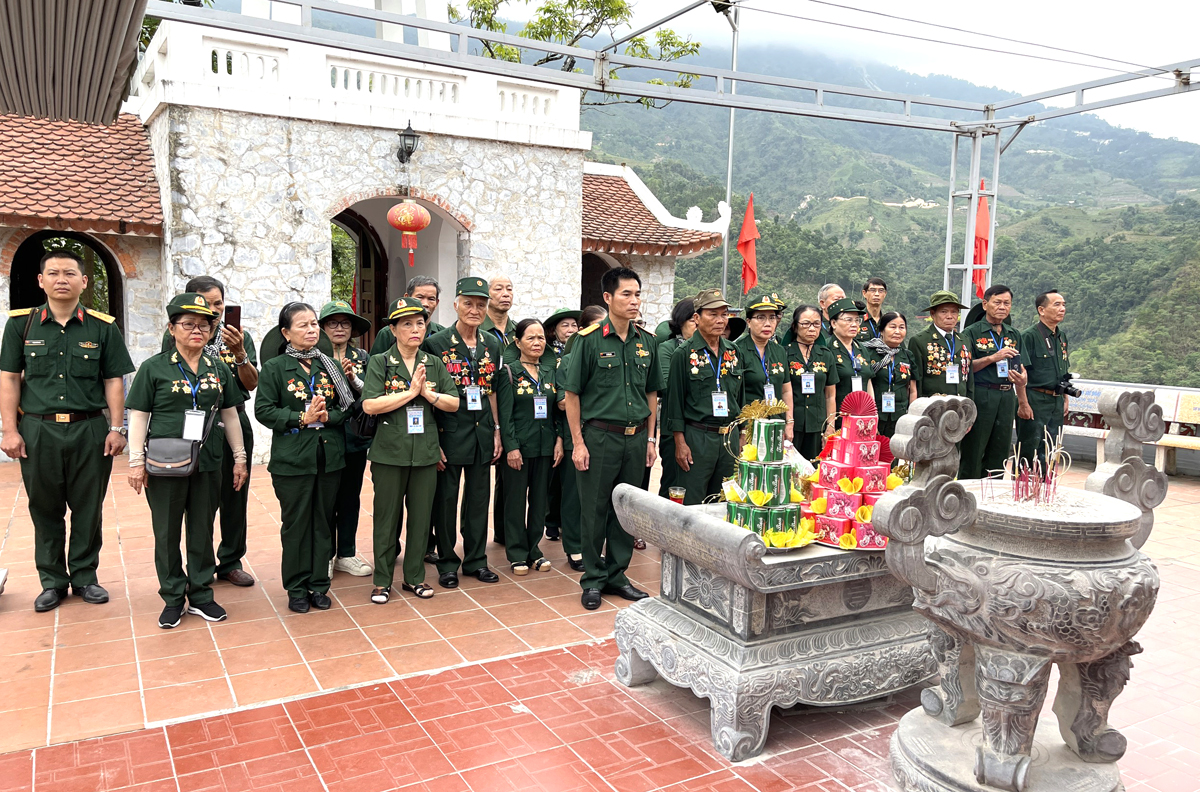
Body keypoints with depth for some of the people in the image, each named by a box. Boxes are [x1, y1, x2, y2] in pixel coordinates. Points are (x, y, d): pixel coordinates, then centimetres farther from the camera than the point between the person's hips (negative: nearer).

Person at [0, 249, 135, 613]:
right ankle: (52, 581, 23)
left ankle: (85, 576, 22)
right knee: (45, 510, 10)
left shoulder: (103, 327, 3)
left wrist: (116, 429, -2)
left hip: (89, 431, 0)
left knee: (88, 510, 7)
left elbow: (114, 381, 4)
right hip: (37, 430, 1)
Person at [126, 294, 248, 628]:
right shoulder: (154, 368, -2)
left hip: (207, 463, 3)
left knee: (202, 531, 10)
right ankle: (172, 599, 21)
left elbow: (230, 415, 12)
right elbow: (139, 416, -2)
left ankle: (200, 595, 23)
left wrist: (239, 458, 11)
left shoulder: (219, 369, 8)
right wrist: (136, 462, -7)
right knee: (167, 533, 7)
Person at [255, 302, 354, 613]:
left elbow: (347, 406, 7)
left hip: (329, 456, 3)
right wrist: (301, 418, -15)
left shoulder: (330, 365, 9)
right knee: (295, 523, 5)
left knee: (323, 521, 9)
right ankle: (297, 588, 17)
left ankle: (319, 584, 20)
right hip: (292, 457, -3)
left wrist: (327, 416, -12)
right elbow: (263, 410, -7)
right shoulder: (275, 367, -1)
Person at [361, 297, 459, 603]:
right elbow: (370, 405, -14)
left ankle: (415, 577, 23)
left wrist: (428, 393, -12)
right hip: (390, 452, -3)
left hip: (426, 453, 3)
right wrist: (411, 391, -14)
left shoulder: (434, 364, 9)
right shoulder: (379, 363, -2)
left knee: (421, 517, 9)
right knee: (387, 517, 6)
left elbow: (454, 403, 5)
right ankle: (382, 580, 19)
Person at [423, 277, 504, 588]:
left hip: (482, 432, 4)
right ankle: (447, 563, 20)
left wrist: (496, 431, 8)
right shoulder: (437, 344, -7)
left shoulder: (492, 344, 7)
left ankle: (476, 559, 25)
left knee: (479, 498, 12)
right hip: (449, 432, -4)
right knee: (446, 498, 6)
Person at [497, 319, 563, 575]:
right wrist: (511, 447, -14)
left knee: (539, 498, 10)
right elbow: (505, 413, -8)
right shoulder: (509, 372, -4)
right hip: (519, 445, -4)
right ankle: (517, 553, 14)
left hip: (546, 445, 4)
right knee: (516, 499, 4)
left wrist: (559, 441, 0)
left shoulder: (551, 370, 9)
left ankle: (534, 549, 21)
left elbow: (559, 409, 9)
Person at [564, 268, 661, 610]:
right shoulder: (589, 339, -7)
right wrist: (578, 442, -9)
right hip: (599, 436, -4)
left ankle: (616, 574, 25)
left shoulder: (647, 342, 8)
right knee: (595, 510, 4)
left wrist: (650, 438, 12)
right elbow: (572, 394, -6)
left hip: (636, 437, 5)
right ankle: (593, 579, 18)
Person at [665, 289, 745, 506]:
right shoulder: (684, 354, -5)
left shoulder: (733, 352, 11)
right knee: (691, 504, -1)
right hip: (696, 438, -5)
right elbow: (675, 400, -6)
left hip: (730, 438, 5)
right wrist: (680, 443, -11)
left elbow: (740, 397, 16)